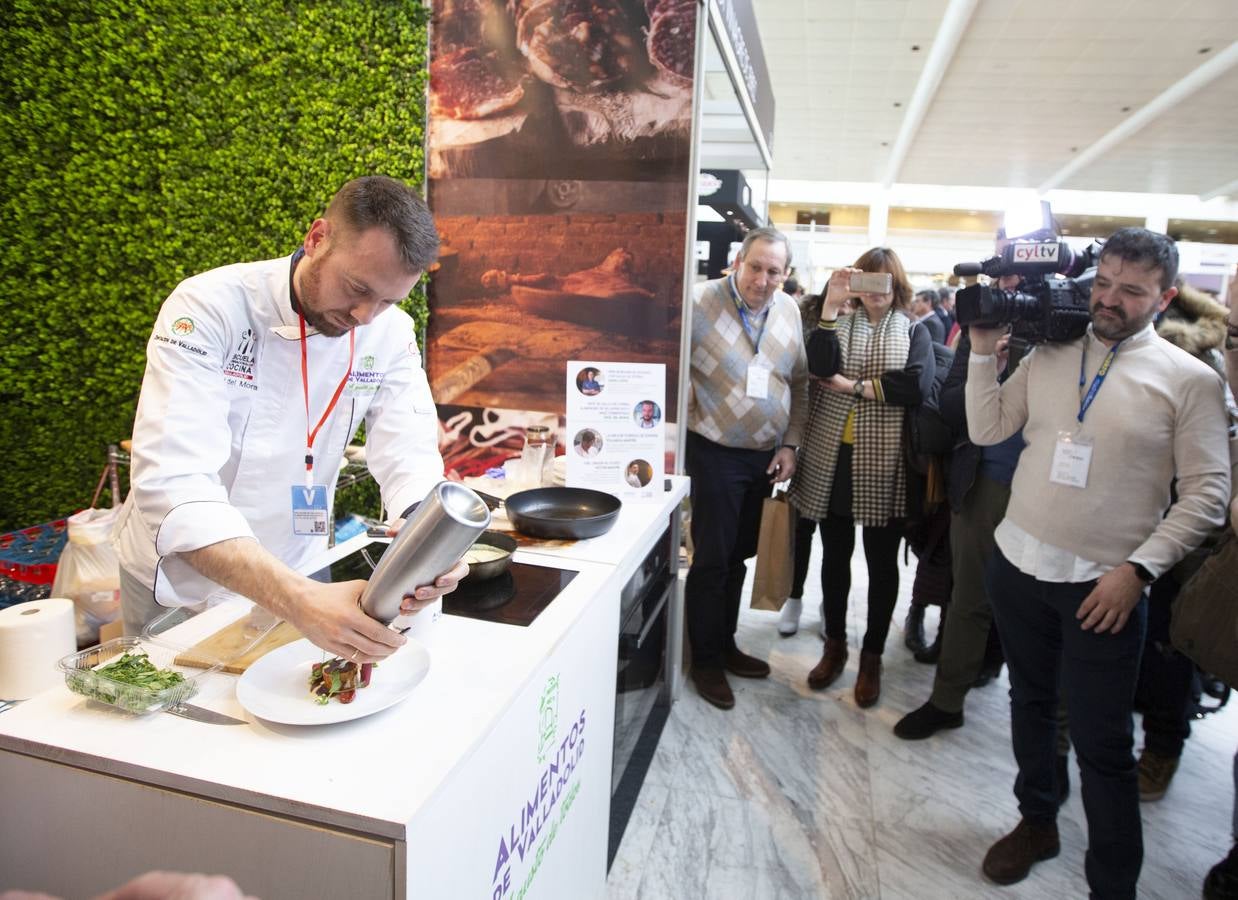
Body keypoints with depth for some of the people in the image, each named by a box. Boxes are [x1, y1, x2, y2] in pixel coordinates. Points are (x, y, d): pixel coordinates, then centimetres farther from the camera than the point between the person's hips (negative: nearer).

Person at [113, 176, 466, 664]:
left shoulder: (390, 332, -12)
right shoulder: (208, 306, -25)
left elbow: (408, 454, -16)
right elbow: (174, 482, -35)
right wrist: (299, 600, -49)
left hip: (294, 573, 3)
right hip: (181, 580, -3)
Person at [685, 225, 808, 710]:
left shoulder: (789, 310, 4)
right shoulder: (704, 303, -13)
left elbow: (799, 382, 11)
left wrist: (790, 444, 6)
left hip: (764, 455, 6)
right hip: (715, 452, -5)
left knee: (738, 555, 16)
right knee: (712, 558, 0)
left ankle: (725, 644, 32)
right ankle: (705, 660, 17)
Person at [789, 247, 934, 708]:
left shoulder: (914, 332, 5)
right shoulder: (839, 322, 8)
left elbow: (916, 385, -14)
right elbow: (821, 367, -13)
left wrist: (854, 386, -13)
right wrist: (830, 306, -15)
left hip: (883, 463, -1)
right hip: (832, 457, 2)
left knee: (882, 563, 7)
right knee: (835, 555, 12)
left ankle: (872, 656, 22)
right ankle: (834, 644, 29)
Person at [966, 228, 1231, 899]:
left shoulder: (1189, 378, -5)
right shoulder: (1048, 353, 6)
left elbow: (1208, 492, -6)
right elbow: (986, 431, 4)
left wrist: (1137, 571, -14)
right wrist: (984, 348, -4)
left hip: (1103, 587, -4)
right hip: (1018, 564, 4)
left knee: (1102, 745, 3)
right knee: (1030, 703, 20)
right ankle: (1036, 823, 42)